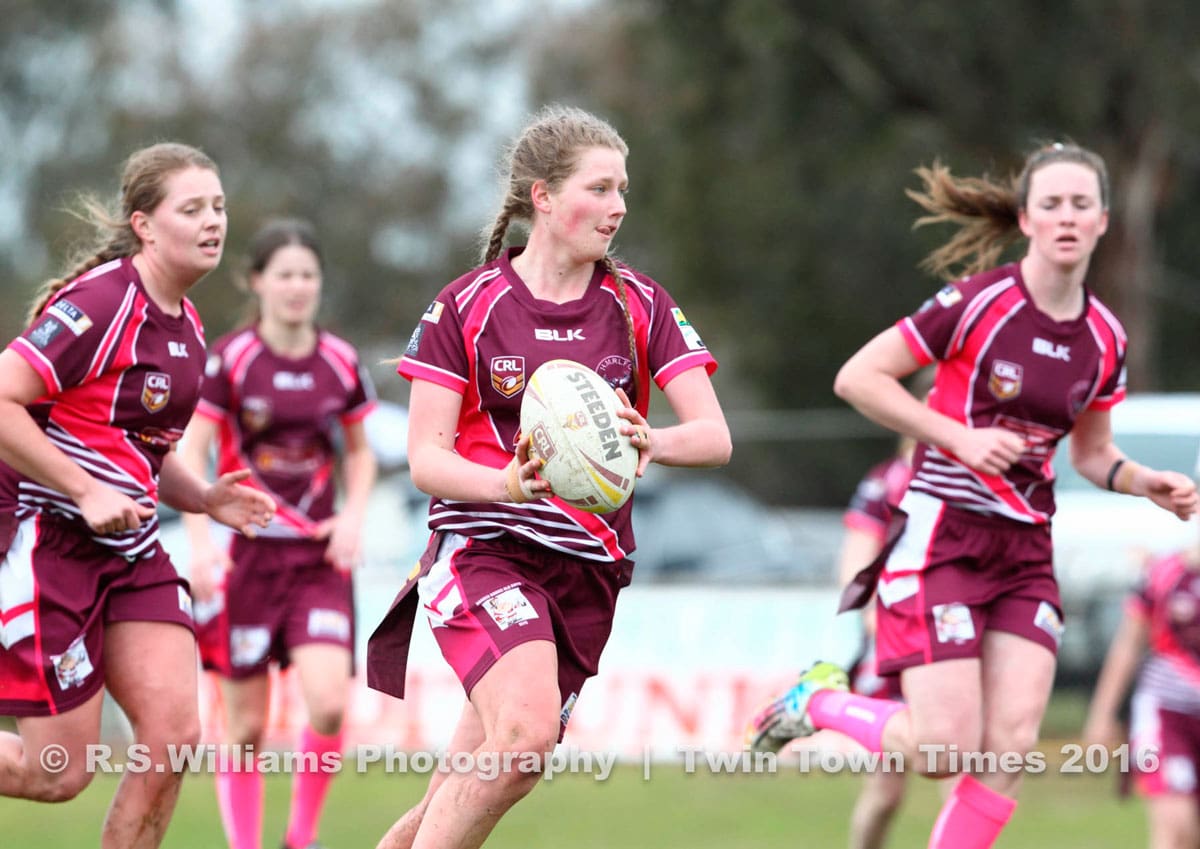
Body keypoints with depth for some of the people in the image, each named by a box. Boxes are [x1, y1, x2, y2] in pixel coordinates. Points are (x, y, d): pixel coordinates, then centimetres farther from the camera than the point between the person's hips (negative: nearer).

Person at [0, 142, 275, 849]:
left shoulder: (186, 324, 11)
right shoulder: (101, 304, -16)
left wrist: (204, 498, 8)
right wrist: (87, 493, -22)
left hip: (130, 551, 8)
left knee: (174, 737, -6)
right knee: (59, 770, -5)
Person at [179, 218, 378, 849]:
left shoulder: (341, 363, 4)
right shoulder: (228, 360, -5)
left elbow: (360, 452, 17)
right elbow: (189, 454, -5)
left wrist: (354, 516, 0)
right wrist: (200, 543, -15)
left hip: (319, 558, 2)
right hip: (247, 554, -2)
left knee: (329, 702, -16)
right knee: (246, 724, 0)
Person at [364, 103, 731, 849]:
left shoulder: (639, 305, 5)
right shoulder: (467, 306, -2)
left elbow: (714, 437, -2)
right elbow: (426, 458, -6)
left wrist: (650, 441, -26)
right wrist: (509, 484, -27)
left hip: (587, 567, 4)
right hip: (484, 551, -4)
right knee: (526, 730, -30)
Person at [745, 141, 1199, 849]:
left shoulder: (1105, 339, 5)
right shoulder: (980, 302, -12)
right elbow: (857, 377, -11)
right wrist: (961, 439, -17)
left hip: (1025, 552, 6)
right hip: (942, 540, -6)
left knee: (1011, 749, -8)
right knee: (946, 751, -12)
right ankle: (820, 700, 16)